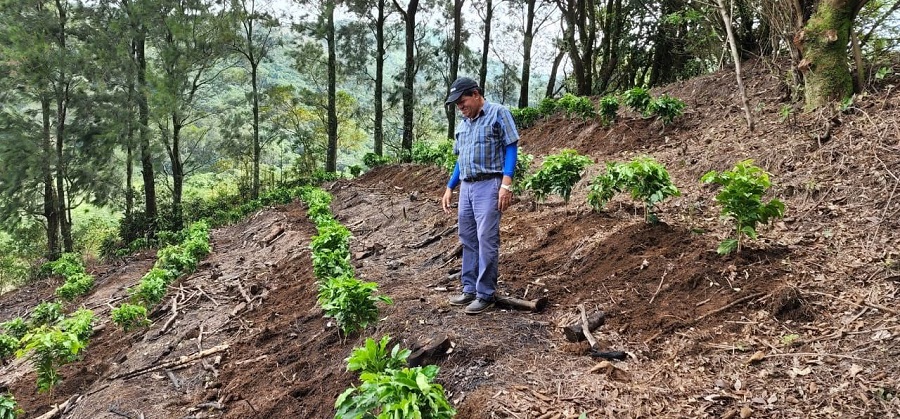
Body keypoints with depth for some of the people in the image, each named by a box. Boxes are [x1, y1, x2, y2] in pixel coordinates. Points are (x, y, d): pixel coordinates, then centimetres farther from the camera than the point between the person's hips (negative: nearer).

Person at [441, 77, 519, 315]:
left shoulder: (498, 114, -3)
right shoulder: (462, 124, 19)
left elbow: (511, 148, -8)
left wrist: (506, 184, -18)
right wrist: (449, 188, 19)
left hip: (489, 185, -7)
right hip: (466, 187, 8)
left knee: (486, 240, -7)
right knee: (468, 240, 10)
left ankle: (486, 295, -1)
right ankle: (470, 289, 19)